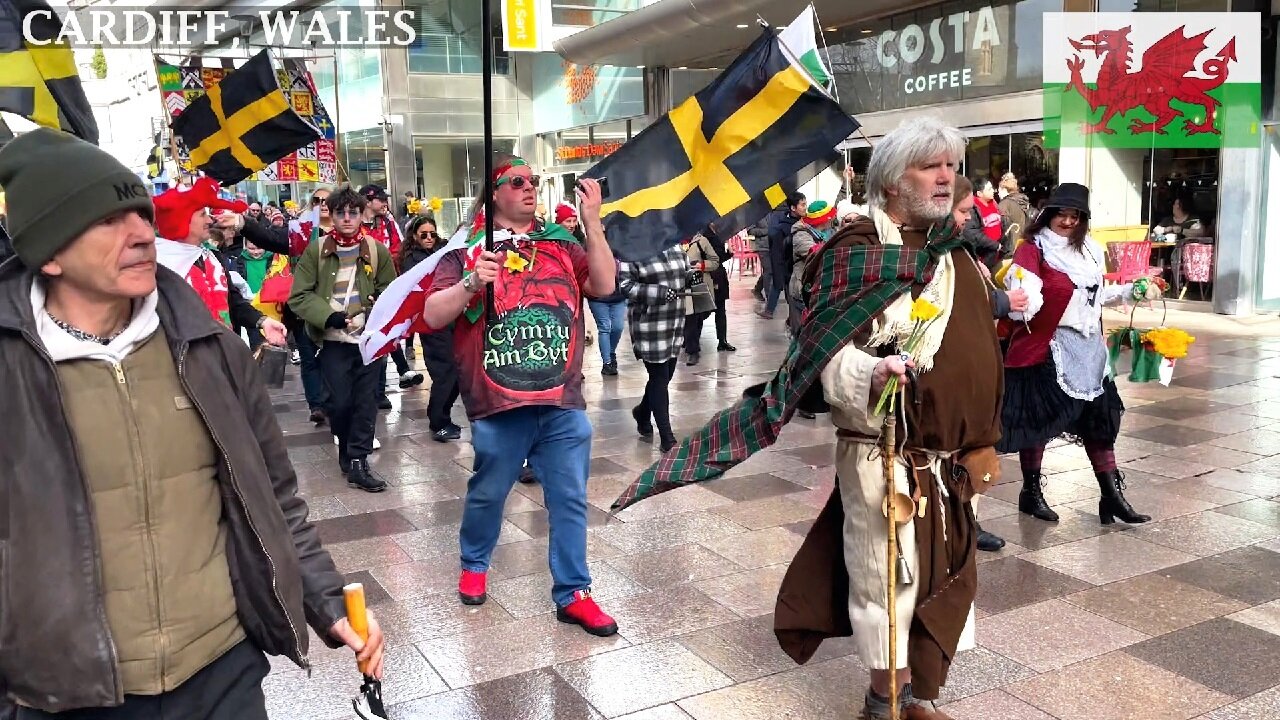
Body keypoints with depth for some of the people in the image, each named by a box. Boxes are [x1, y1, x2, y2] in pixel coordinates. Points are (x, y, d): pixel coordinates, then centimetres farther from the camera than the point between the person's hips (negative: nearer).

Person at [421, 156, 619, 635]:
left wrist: (592, 223, -10)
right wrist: (471, 284, -22)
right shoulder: (468, 249, 2)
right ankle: (474, 564, 41)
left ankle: (573, 594, 18)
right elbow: (432, 316, -4)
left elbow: (604, 287, -3)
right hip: (500, 402, -2)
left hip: (563, 403, 2)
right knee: (487, 493, 15)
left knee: (570, 499, 6)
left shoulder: (561, 243, 10)